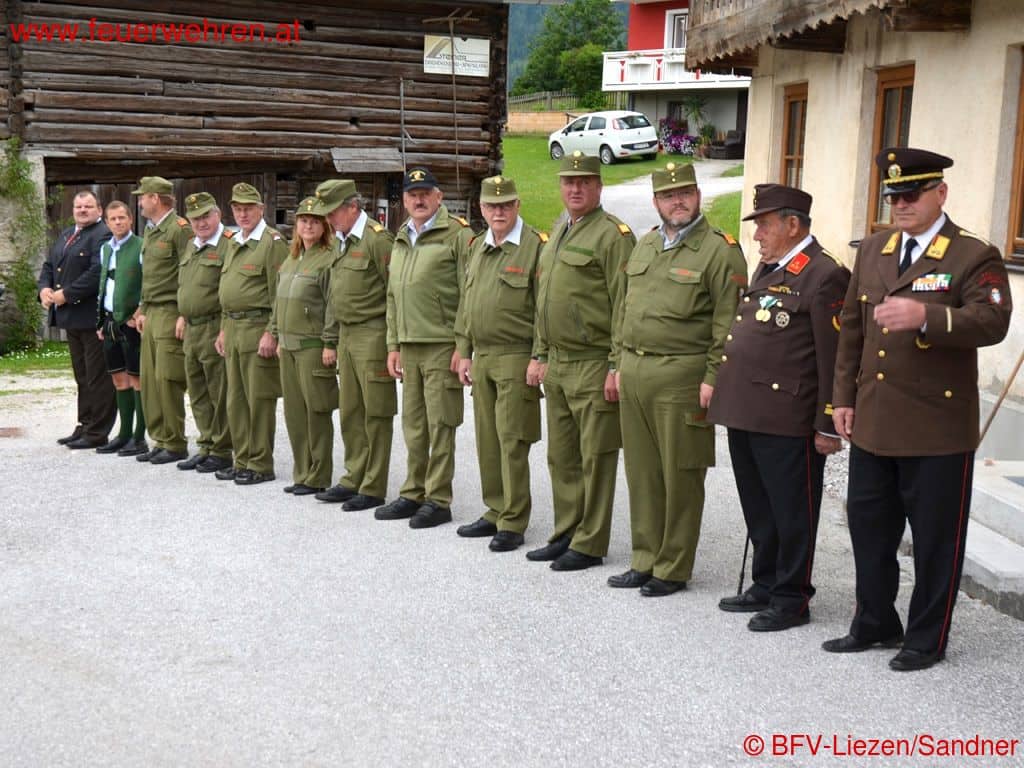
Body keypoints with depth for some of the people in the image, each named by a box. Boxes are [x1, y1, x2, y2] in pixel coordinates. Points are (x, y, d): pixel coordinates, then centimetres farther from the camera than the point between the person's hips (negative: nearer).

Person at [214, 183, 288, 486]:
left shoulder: (273, 242, -8)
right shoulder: (234, 243, 18)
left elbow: (279, 293, -14)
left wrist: (271, 333, -19)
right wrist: (224, 329, 19)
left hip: (258, 327, -9)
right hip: (234, 328, 9)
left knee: (259, 400, -4)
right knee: (236, 399, 12)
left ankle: (261, 465, 4)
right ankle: (242, 460, 22)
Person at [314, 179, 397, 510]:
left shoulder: (377, 239, -14)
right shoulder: (343, 241, 14)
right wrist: (336, 338, 15)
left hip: (373, 336, -9)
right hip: (346, 335, 9)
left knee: (376, 414, -1)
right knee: (349, 412, 14)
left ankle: (373, 489, 5)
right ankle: (353, 479, 24)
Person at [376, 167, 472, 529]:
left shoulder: (457, 234, -5)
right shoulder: (401, 241, 18)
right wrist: (393, 345, 15)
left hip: (442, 346, -7)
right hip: (409, 347, 7)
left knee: (440, 426, -2)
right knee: (413, 425, 12)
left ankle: (438, 500, 6)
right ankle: (413, 494, 22)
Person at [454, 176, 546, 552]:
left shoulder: (535, 246, -7)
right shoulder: (477, 248, 15)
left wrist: (538, 359, -15)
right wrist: (464, 353, 15)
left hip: (516, 359, -7)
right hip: (481, 358, 7)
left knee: (512, 441, -5)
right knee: (487, 440, 12)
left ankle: (513, 523, 2)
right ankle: (495, 512, 22)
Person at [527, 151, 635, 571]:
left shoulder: (613, 235, -10)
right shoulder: (557, 235, 17)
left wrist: (618, 367, -18)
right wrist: (541, 355, 19)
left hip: (594, 367, -9)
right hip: (557, 365, 9)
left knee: (595, 458, 0)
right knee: (561, 456, 14)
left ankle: (590, 544, 8)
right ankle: (565, 534, 25)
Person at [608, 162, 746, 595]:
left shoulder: (719, 251, -6)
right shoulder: (643, 247, 15)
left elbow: (728, 324, -11)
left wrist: (712, 379, -15)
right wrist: (621, 364, 15)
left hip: (681, 375, -7)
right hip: (634, 373, 7)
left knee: (680, 477, 2)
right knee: (641, 473, 12)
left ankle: (673, 569, 13)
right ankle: (645, 560, 24)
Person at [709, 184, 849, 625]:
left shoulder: (824, 277, -12)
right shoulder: (768, 269, 17)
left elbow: (834, 359, -15)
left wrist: (827, 426, -15)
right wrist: (725, 394, 21)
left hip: (787, 421, -9)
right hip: (746, 415, 9)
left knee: (791, 513, 3)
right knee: (758, 510, 17)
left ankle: (792, 600, 15)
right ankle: (766, 586, 31)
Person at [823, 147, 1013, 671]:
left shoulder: (975, 257, -7)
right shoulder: (872, 251, 12)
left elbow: (992, 322, -22)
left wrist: (926, 317, -37)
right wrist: (843, 397, 11)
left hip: (937, 429, -6)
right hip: (872, 424, 6)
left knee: (935, 539, 5)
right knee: (868, 526, 15)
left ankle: (927, 640, 20)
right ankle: (875, 624, 32)